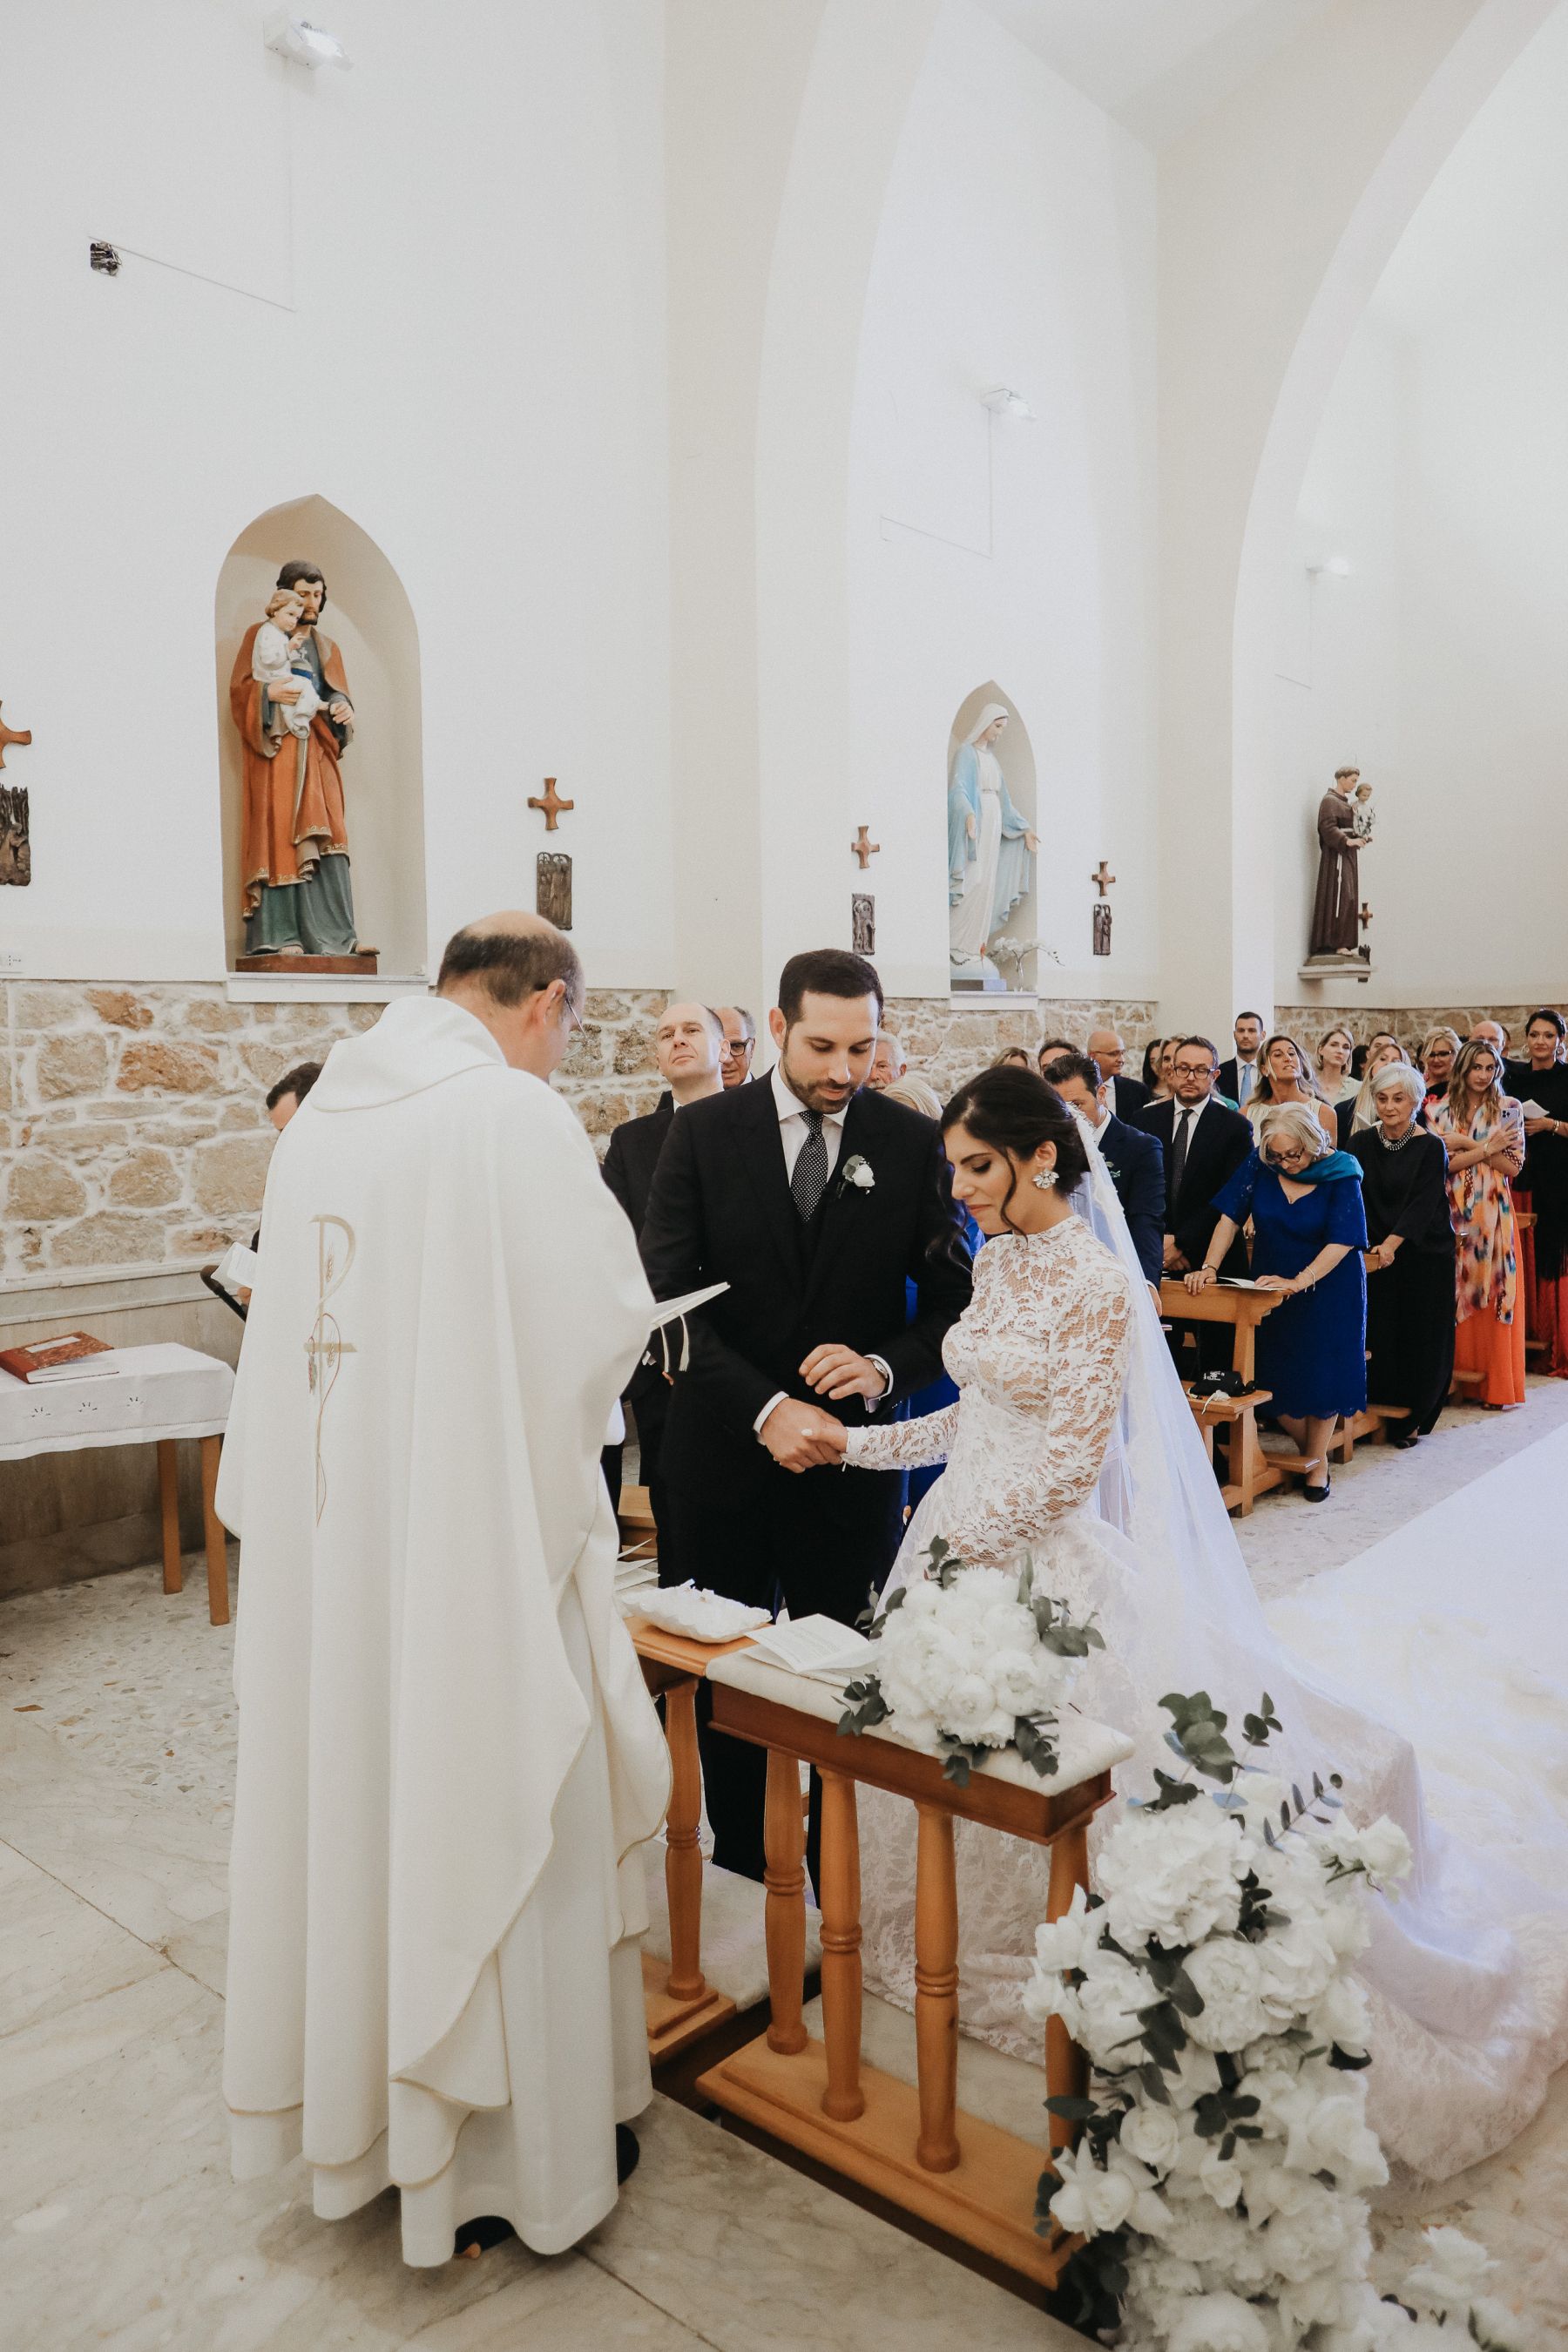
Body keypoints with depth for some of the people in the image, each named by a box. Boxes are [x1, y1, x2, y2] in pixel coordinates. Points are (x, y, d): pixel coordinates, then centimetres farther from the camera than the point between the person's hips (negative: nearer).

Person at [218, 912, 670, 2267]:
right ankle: (525, 2139, 28)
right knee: (484, 1808, 8)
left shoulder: (324, 1111, 3)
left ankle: (355, 2094, 40)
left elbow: (305, 1317, 10)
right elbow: (610, 1311, -15)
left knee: (354, 1788, 20)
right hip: (479, 1531, -7)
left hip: (333, 1529, 7)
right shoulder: (516, 1114, -18)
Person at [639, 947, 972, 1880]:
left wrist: (884, 1367, -21)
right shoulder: (704, 1133, -3)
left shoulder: (915, 1144, -3)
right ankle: (738, 1859, 36)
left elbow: (956, 1302, -1)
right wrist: (764, 1407, -20)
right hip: (724, 1449, 1)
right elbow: (670, 1295, -9)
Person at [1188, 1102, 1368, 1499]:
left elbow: (1341, 1242, -21)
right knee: (1273, 1376, 3)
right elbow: (1231, 1216, -8)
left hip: (1329, 1288, -3)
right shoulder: (1260, 1166, -8)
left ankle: (1317, 1461, 22)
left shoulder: (1340, 1175, -16)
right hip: (1271, 1286, 3)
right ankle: (1308, 1452, 25)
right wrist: (1210, 1267, -18)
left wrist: (1300, 1282, -30)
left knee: (1321, 1373, 3)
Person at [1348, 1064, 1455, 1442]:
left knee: (1420, 1337, 3)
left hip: (1424, 1255, -2)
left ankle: (1412, 1420, 17)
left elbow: (1422, 1203, -14)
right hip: (1374, 1254, 3)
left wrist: (1393, 1243, -26)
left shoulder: (1431, 1148, -7)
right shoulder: (1361, 1144, 3)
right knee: (1376, 1335, 1)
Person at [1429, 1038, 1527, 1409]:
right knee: (1458, 1294, 3)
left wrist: (1464, 1143, -10)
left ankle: (1497, 1384, 5)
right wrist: (1487, 1147, -11)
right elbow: (1441, 1164, -4)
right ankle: (1457, 1377, 11)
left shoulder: (1508, 1108, 3)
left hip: (1493, 1212, -1)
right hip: (1455, 1213, 1)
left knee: (1495, 1294, -1)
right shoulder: (1442, 1111, 5)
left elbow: (1513, 1166, -4)